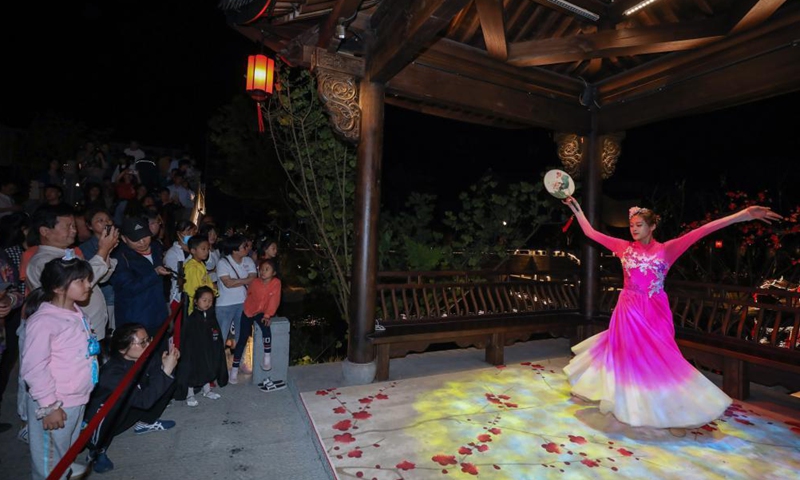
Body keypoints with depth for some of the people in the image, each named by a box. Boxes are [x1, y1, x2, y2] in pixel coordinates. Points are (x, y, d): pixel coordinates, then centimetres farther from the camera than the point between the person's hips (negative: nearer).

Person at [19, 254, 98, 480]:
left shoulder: (78, 314, 4)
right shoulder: (44, 321, -21)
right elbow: (34, 368, -21)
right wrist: (49, 406, -18)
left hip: (77, 400, 8)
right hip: (56, 406, -7)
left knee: (68, 451, 24)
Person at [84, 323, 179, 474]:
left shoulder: (141, 358, -17)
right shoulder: (113, 373, -35)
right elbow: (144, 400, -41)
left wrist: (165, 364, -28)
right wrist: (166, 371, -41)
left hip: (129, 411, 7)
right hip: (101, 419, -6)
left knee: (168, 382, -8)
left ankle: (145, 423, 12)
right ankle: (97, 449, -11)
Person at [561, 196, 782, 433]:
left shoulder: (665, 250, -6)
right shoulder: (624, 247, -1)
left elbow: (700, 232, -15)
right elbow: (591, 233, 2)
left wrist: (744, 215, -22)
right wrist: (576, 208, 4)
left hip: (653, 313, -2)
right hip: (628, 311, 2)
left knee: (659, 357, 4)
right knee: (625, 353, 13)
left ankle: (672, 412, 19)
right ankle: (622, 399, 33)